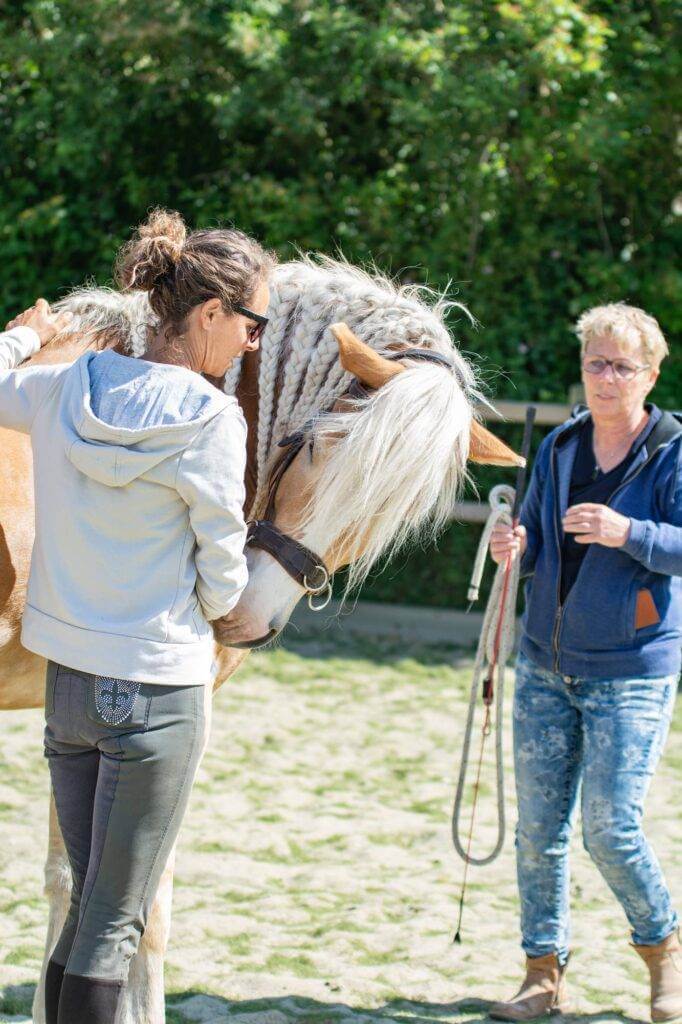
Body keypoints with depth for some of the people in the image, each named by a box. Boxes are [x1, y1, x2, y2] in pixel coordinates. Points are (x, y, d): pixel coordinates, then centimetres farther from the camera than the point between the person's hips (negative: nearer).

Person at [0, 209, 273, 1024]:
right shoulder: (211, 420, -15)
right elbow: (222, 574, -9)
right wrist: (218, 617, 13)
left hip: (66, 680, 6)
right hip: (158, 689, -6)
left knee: (89, 905, 16)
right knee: (115, 925, 1)